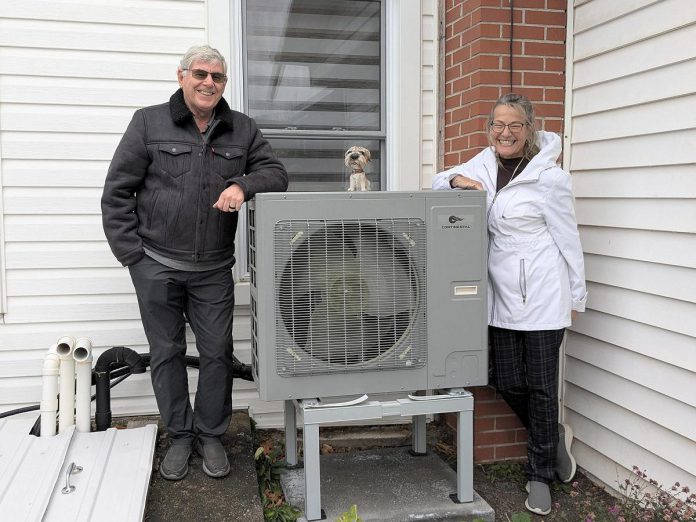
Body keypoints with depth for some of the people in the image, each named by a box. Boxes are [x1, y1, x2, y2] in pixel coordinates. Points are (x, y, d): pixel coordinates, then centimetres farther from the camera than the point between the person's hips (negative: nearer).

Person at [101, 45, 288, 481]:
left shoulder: (242, 129, 6)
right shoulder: (149, 123, -1)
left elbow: (276, 173, 5)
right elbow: (117, 192, -1)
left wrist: (243, 185, -17)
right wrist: (131, 255, -5)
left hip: (214, 269, 2)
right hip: (157, 266, -1)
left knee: (217, 352, 4)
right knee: (167, 353, 9)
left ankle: (211, 436, 23)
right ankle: (180, 436, 25)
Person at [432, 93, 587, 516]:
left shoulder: (551, 178, -10)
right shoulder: (483, 165, 6)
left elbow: (569, 241, -4)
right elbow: (438, 183, 17)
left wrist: (577, 298, 2)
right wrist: (456, 180, -7)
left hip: (542, 298, -5)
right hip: (503, 298, 5)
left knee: (541, 386, 5)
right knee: (509, 385, 11)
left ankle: (541, 474, 24)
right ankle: (554, 437, 40)